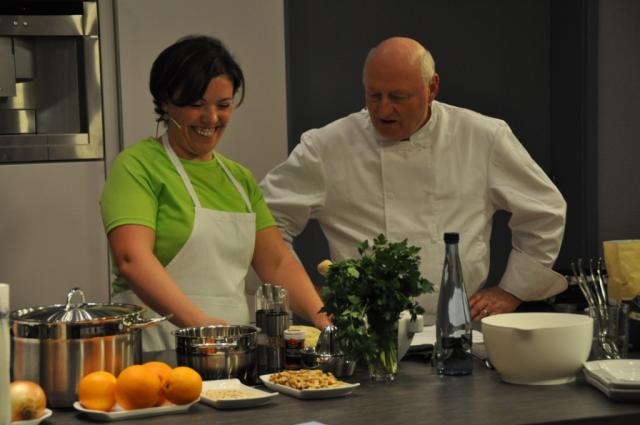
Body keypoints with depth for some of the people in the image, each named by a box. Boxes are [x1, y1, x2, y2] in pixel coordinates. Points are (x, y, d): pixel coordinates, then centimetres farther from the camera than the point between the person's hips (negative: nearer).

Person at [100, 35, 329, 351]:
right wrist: (198, 321, -28)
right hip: (155, 355, -6)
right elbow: (132, 258, -15)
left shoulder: (240, 179, 22)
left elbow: (278, 263, 17)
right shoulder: (137, 166, -1)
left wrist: (322, 317, 0)